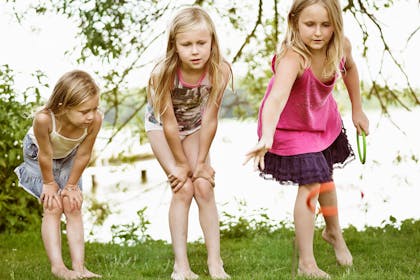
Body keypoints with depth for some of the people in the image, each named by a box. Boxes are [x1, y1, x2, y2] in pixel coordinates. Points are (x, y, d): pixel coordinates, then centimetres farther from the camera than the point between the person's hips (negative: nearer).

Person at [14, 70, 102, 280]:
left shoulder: (95, 119, -38)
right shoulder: (44, 118, -46)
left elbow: (83, 155, -22)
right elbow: (45, 156, -28)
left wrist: (71, 186, -10)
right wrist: (49, 183, -13)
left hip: (68, 157, 3)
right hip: (37, 154, -3)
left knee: (73, 206, -2)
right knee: (52, 207, -9)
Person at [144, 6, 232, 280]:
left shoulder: (220, 70, -31)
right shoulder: (164, 73, -37)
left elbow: (210, 119, -21)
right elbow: (169, 124, -26)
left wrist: (201, 161, -14)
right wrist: (182, 164, -15)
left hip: (194, 127, 2)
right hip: (160, 126, -2)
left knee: (204, 187, -7)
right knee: (183, 189, -12)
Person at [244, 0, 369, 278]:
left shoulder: (341, 45, -22)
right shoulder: (292, 59, -41)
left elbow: (350, 68, 3)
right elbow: (276, 97, -58)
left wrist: (357, 110, 10)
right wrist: (266, 138, -74)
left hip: (324, 118, 6)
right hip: (290, 126, -6)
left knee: (326, 174, 22)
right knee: (310, 185, -11)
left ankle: (334, 232, 50)